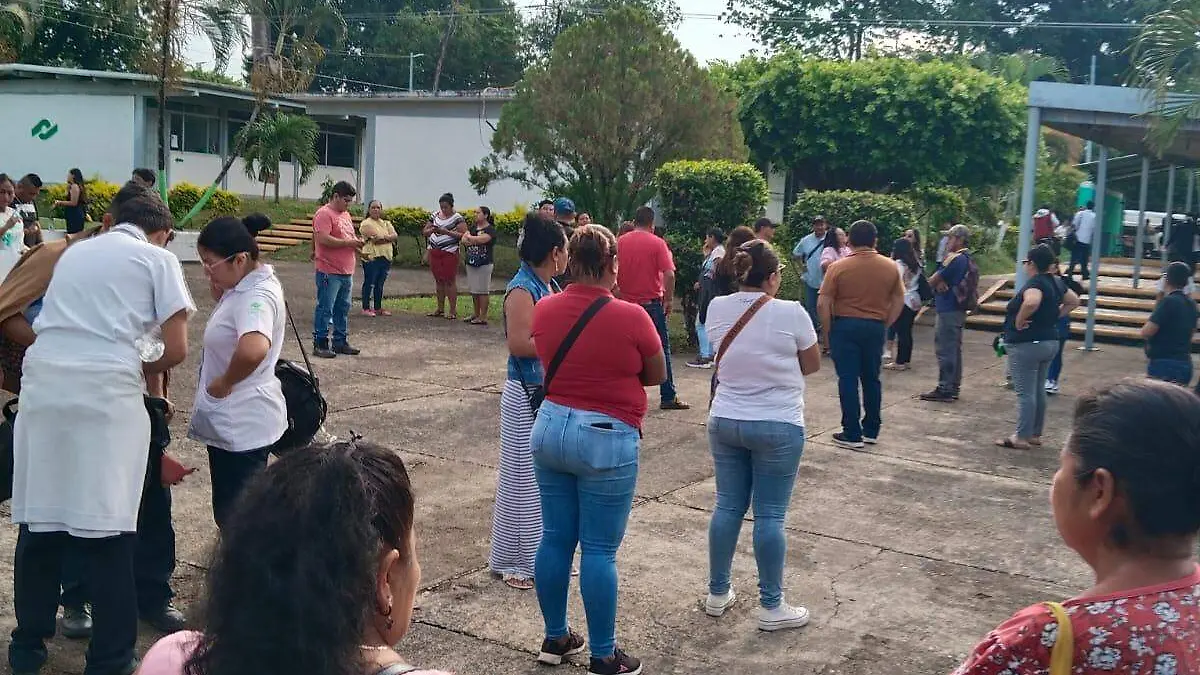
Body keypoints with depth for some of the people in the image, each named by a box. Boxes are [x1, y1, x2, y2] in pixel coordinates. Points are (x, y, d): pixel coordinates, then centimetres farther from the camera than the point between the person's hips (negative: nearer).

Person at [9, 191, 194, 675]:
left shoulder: (75, 251, 25)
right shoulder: (158, 259, 9)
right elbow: (177, 350, 1)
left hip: (43, 385, 5)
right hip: (106, 394, -5)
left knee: (39, 521, 13)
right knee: (108, 529, 1)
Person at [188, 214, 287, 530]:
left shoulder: (258, 296, -24)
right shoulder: (246, 285, 5)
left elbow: (253, 348, -43)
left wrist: (224, 382, -25)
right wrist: (217, 287, 4)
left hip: (242, 425, -10)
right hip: (230, 421, 10)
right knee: (230, 511, 19)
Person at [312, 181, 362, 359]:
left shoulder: (346, 214, 18)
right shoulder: (324, 214, -10)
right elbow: (323, 239, -22)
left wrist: (357, 243, 7)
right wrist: (348, 243, -18)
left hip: (346, 272, 9)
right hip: (329, 272, -9)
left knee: (343, 309, 14)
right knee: (325, 309, -4)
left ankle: (340, 342, 22)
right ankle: (320, 344, 1)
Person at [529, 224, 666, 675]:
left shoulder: (544, 309, 0)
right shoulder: (631, 317, -15)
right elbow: (658, 376, 0)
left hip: (550, 428, 5)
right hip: (606, 438, -5)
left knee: (555, 538, 14)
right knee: (599, 550, 1)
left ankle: (555, 639, 27)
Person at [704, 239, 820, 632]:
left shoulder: (717, 309, -3)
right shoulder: (790, 313, -15)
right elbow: (812, 365, -1)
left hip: (725, 422, 5)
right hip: (777, 426, -4)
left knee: (728, 507, 15)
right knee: (770, 516, 3)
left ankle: (717, 594, 25)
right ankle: (771, 607, 12)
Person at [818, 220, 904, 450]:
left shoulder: (838, 267, -9)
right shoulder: (890, 267, 1)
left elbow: (823, 304, -10)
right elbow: (899, 301, 6)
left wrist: (827, 331, 0)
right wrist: (885, 324, 13)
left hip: (845, 326, -3)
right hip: (875, 327, 3)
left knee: (848, 379, 2)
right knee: (872, 379, 15)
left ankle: (852, 435, 3)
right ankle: (871, 431, 22)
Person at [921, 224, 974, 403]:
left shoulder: (955, 259, -17)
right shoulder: (967, 259, 14)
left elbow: (932, 281, -11)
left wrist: (936, 283, 9)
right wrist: (940, 283, -5)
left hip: (948, 310, -10)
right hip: (958, 309, 10)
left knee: (945, 349, -6)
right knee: (954, 349, 14)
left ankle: (944, 389, -4)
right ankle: (954, 387, 21)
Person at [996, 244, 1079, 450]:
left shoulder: (1035, 283, -18)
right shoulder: (1054, 283, 8)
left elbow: (1031, 302, -40)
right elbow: (1074, 301, 22)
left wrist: (1018, 322, -25)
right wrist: (1054, 316, 14)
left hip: (1027, 345, -9)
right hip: (1050, 342, 9)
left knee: (1025, 393, -4)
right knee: (1039, 391, 16)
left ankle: (1021, 437, 0)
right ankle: (1035, 434, 24)